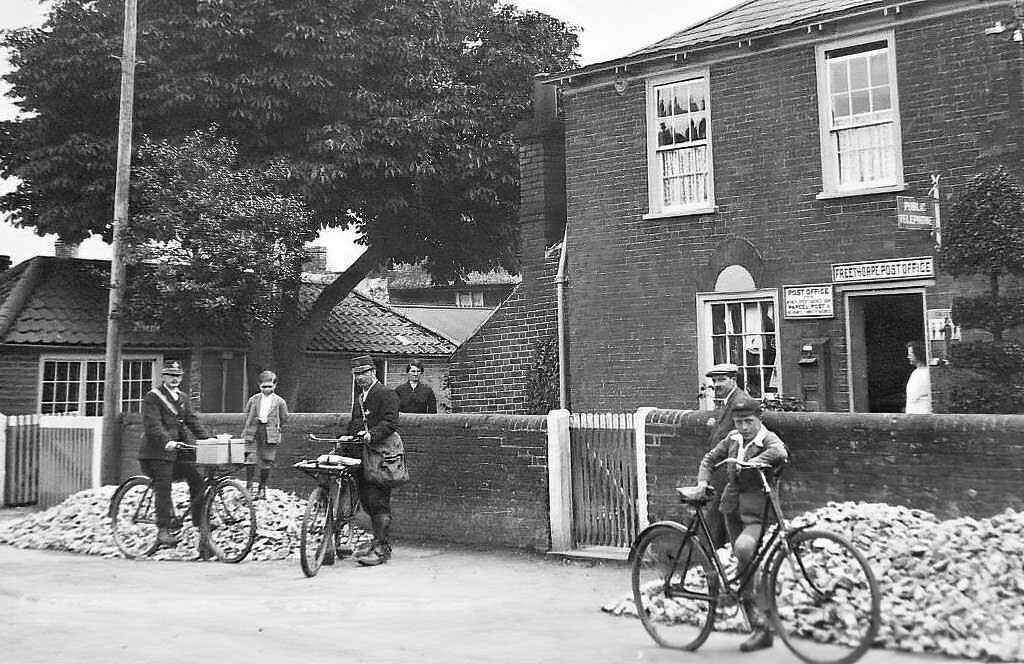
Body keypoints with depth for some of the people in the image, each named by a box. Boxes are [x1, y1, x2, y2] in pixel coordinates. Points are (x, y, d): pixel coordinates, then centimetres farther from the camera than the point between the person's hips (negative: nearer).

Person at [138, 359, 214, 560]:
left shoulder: (182, 398, 19)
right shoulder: (152, 397, -3)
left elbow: (192, 421, 14)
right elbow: (153, 425, -16)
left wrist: (208, 440, 0)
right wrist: (167, 441, -31)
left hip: (180, 451, 6)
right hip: (157, 452, -6)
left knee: (198, 482, -3)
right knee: (163, 488, -12)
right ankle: (163, 530, -5)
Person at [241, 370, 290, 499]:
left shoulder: (279, 401, 4)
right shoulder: (253, 399, 9)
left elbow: (284, 418, 11)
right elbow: (247, 414, 18)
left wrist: (273, 426, 8)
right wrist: (248, 427, 11)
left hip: (270, 435, -1)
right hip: (253, 433, 1)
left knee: (266, 462, 2)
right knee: (250, 460, -7)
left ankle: (262, 488, 13)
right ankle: (248, 487, 1)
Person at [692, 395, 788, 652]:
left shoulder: (768, 440, -9)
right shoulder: (733, 439, 8)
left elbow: (780, 452, -32)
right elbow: (710, 458, 20)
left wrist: (753, 461, -41)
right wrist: (703, 480, 4)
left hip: (756, 510, -6)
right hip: (733, 508, 6)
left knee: (744, 547, -30)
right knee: (747, 566, 10)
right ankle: (761, 629, 21)